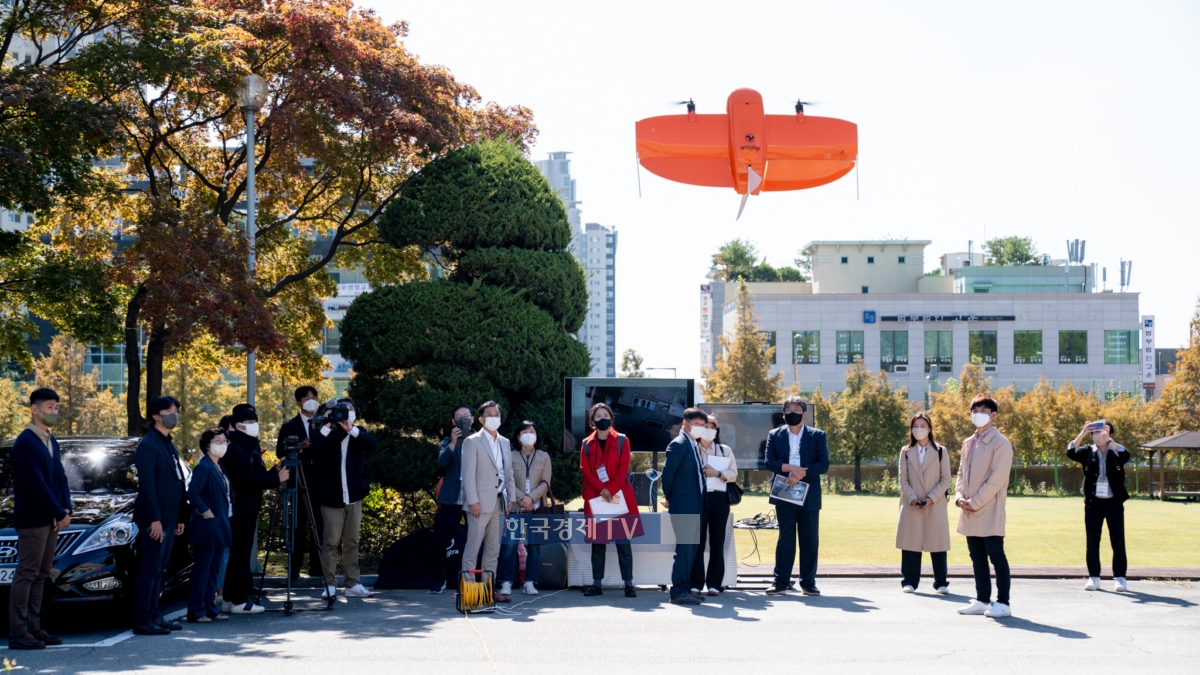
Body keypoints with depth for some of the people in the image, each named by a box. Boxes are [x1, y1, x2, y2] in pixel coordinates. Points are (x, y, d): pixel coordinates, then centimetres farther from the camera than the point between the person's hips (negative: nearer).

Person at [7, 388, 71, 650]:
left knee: (40, 576, 10)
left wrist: (66, 508, 1)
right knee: (26, 575, -6)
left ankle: (34, 628, 14)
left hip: (51, 519, 9)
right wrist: (60, 513, -14)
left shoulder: (51, 442, 15)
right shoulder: (25, 443, -13)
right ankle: (18, 634, -4)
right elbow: (36, 485, -18)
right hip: (32, 520, -8)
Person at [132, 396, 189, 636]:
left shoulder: (169, 444, 19)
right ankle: (142, 621, -5)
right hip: (155, 519, -9)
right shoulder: (148, 445, -9)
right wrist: (154, 519, -20)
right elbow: (146, 485, -16)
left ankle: (154, 615, 17)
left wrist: (180, 517, 17)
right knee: (150, 570, -7)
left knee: (159, 570, 12)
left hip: (169, 519, 9)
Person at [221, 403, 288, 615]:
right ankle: (239, 601, -5)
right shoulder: (235, 450, -13)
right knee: (240, 553, -7)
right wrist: (277, 478, -17)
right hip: (240, 508, -10)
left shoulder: (251, 447, 17)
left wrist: (276, 472, 2)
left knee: (241, 552, 11)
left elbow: (257, 474, 18)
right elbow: (250, 478, -21)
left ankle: (233, 596, 17)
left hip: (249, 508, 10)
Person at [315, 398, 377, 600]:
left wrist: (351, 429, -22)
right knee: (331, 542, -4)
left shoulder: (359, 434, 8)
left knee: (352, 542, 7)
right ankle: (329, 584, -2)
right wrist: (325, 427, -22)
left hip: (353, 498, 3)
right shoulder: (329, 434, 0)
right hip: (332, 498, -3)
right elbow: (316, 452, -17)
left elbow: (372, 444, -12)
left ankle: (353, 584, 10)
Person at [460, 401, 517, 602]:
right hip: (481, 503, -6)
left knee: (493, 550, 9)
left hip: (499, 503, 6)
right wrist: (473, 501, -15)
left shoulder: (505, 443, 16)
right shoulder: (472, 442, -3)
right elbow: (468, 474, -9)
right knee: (473, 548, -6)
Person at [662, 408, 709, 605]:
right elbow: (667, 472, -17)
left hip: (695, 505, 9)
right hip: (683, 505, -9)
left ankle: (685, 587, 17)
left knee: (692, 548, 11)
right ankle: (679, 591, -8)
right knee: (684, 547, -10)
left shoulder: (694, 446, 18)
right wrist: (669, 497, -8)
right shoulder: (679, 444, -11)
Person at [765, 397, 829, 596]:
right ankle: (781, 581, 6)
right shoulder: (774, 435, 8)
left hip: (809, 495, 0)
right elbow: (770, 462, -2)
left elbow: (823, 464, -3)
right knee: (785, 539, 1)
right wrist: (790, 468, -17)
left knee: (810, 540, 3)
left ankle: (808, 583, 9)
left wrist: (800, 474, -14)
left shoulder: (817, 436, 6)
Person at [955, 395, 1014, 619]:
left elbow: (996, 479, -14)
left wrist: (974, 502, -14)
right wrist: (960, 496, 0)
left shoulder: (1000, 443, -8)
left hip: (990, 512, -7)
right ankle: (982, 600, 18)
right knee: (977, 557, 11)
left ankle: (1003, 603, 1)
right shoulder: (968, 443, 15)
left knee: (996, 556, -4)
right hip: (970, 512, 7)